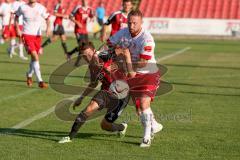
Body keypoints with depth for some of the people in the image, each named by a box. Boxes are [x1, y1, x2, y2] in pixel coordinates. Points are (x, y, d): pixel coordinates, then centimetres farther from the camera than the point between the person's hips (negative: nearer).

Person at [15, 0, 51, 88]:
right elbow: (17, 16, 12)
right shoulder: (23, 7, -6)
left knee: (34, 58, 14)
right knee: (35, 57, -16)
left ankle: (29, 75, 43)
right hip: (27, 35, -3)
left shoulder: (41, 8, -4)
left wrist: (48, 27, -12)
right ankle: (40, 81, -15)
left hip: (37, 35, 3)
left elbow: (47, 18, 7)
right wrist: (18, 29, 5)